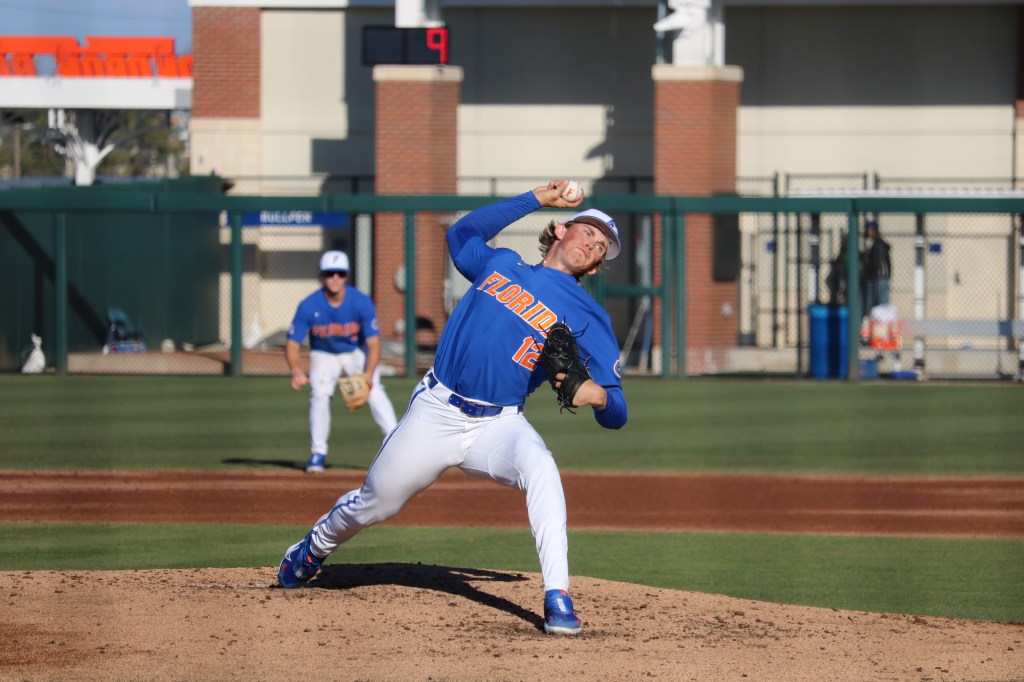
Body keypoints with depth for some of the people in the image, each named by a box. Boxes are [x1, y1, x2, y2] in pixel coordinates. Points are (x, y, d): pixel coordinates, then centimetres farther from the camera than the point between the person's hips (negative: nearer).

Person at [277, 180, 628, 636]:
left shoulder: (587, 317, 1)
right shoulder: (500, 264, 10)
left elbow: (616, 415, -3)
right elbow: (462, 233, 30)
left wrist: (596, 394, -29)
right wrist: (537, 199, 23)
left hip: (498, 426, -2)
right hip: (435, 411, 2)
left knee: (540, 467, -35)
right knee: (373, 504, 12)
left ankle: (557, 599, -36)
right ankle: (314, 549, 47)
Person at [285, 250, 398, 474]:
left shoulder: (362, 302, -24)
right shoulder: (309, 306, -24)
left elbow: (374, 343, -23)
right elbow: (292, 344, -22)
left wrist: (368, 374, -40)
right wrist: (297, 372, -42)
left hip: (357, 352, 0)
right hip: (323, 356, 0)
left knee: (375, 393, -20)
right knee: (320, 394, -22)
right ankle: (318, 453, -8)